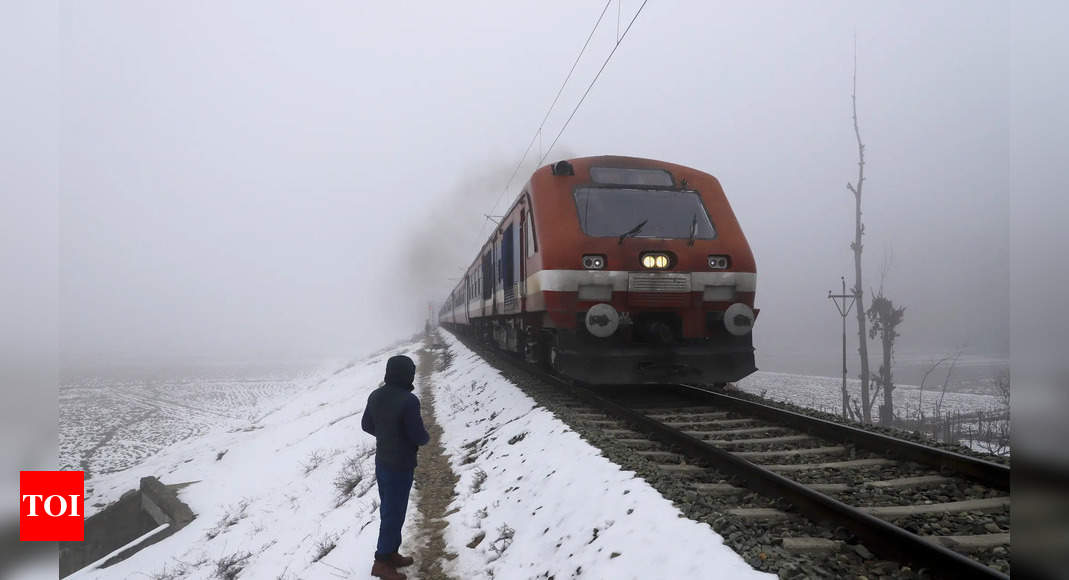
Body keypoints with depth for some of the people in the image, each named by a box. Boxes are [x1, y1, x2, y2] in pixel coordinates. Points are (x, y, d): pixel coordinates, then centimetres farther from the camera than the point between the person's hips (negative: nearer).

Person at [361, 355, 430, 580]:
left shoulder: (375, 395, 1)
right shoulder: (408, 400, -25)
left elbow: (366, 425, 12)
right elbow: (418, 436, -22)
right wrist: (426, 437, 0)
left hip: (381, 461, 8)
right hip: (401, 465, -8)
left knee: (388, 508, 19)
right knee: (395, 512, 3)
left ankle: (391, 553, 31)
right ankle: (382, 561, 10)